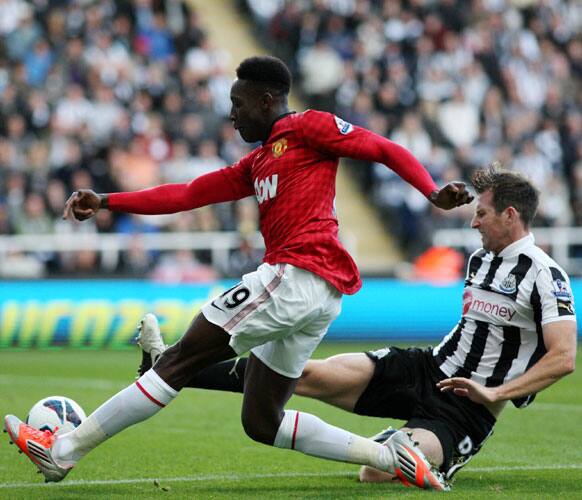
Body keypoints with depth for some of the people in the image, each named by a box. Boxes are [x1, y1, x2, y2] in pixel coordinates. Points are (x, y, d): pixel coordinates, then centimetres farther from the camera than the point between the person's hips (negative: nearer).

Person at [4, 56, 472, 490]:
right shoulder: (258, 162, 27)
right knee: (262, 423, 12)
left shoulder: (308, 126, 4)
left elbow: (388, 150, 0)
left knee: (182, 359, -8)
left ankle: (63, 450, -6)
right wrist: (106, 202, 19)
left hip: (297, 275, -10)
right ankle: (392, 456, 6)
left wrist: (433, 193, -16)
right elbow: (190, 193, 24)